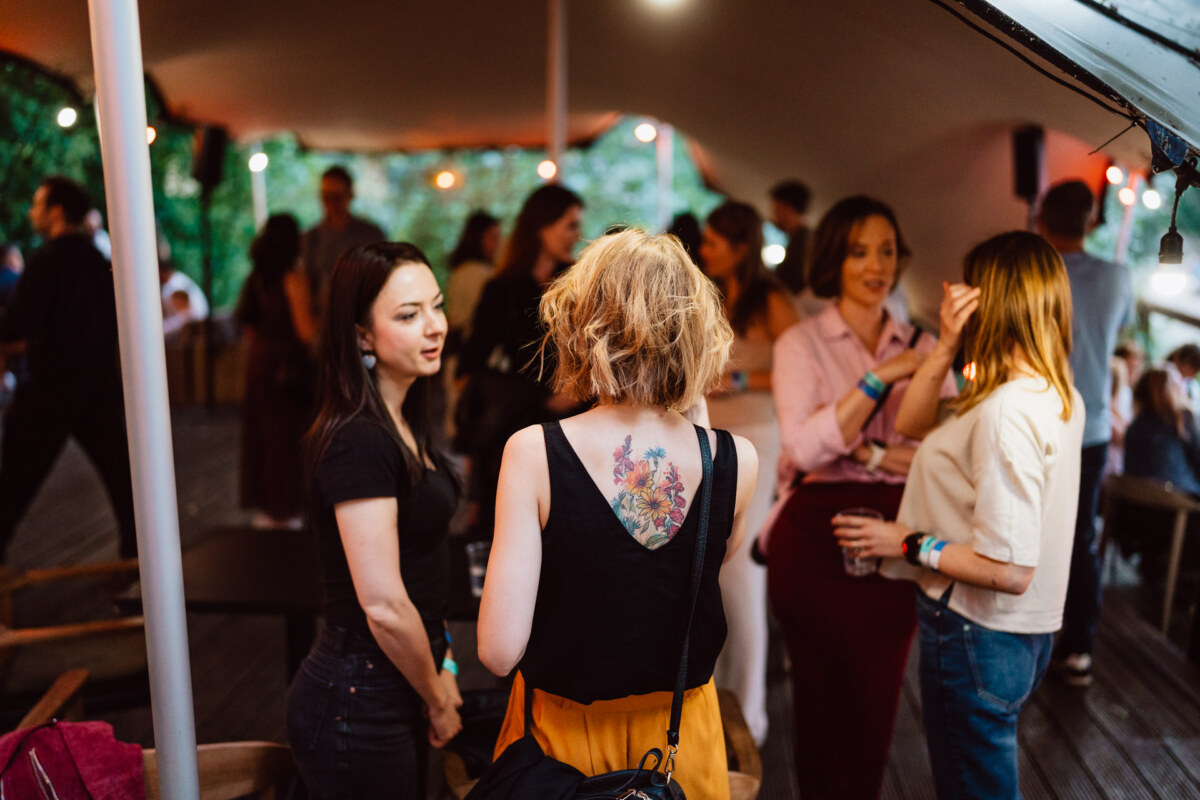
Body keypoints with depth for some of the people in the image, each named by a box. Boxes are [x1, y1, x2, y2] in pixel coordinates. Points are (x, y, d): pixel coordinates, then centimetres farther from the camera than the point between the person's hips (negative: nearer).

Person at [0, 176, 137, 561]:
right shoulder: (99, 261, 8)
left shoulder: (47, 259, -12)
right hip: (102, 381, 6)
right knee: (118, 467, 9)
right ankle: (138, 550, 14)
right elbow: (118, 321, 14)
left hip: (52, 385, -6)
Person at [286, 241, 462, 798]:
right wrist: (438, 701, -11)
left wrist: (441, 663, 9)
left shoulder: (404, 426, 5)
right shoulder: (357, 441, -24)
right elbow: (383, 606, -25)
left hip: (398, 690, 9)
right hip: (360, 706, -9)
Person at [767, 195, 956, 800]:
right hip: (818, 535, -3)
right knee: (825, 696, 7)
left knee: (878, 697, 11)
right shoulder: (801, 343, -1)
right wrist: (880, 379, -19)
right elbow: (803, 447, -17)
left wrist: (866, 451, -12)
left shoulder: (920, 347, 9)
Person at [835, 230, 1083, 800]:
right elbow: (910, 424, 10)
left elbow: (1010, 570, -28)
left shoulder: (1006, 413, -26)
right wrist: (946, 346, -3)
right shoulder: (1058, 395, 3)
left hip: (978, 640, -9)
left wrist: (910, 543, -17)